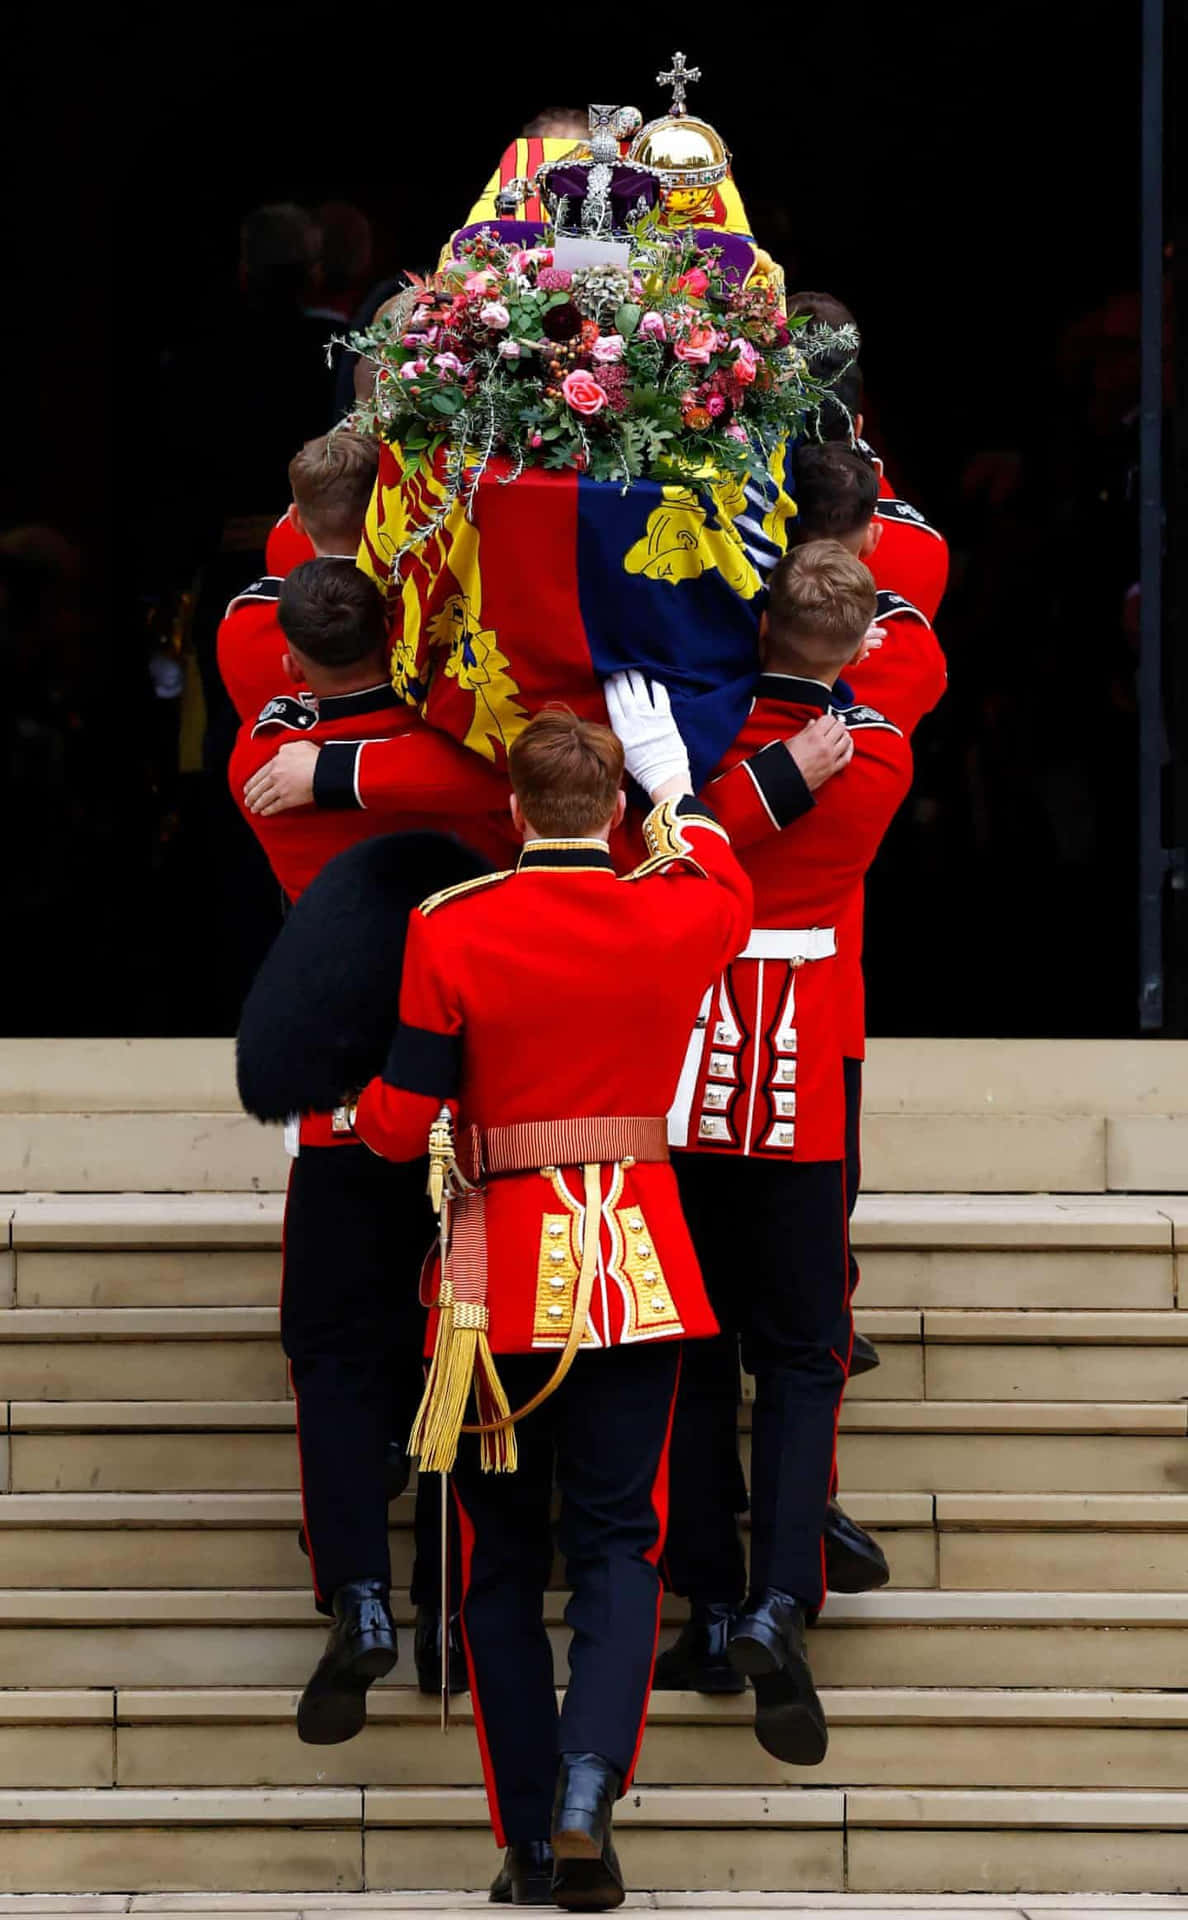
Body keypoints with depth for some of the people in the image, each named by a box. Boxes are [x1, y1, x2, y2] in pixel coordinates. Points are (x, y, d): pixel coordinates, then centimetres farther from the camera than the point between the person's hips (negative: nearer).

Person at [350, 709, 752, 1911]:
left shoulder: (450, 932, -9)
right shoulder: (679, 919, -2)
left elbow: (401, 1124, -7)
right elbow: (724, 878, 24)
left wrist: (362, 1115, 15)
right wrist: (674, 793, 41)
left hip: (503, 1268, -1)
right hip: (638, 1264, 1)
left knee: (503, 1559, 10)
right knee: (620, 1540, 5)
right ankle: (588, 1798, -15)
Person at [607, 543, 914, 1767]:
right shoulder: (885, 756, -4)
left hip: (681, 1069, 0)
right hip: (803, 1080, 0)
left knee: (695, 1345, 11)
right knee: (800, 1353, 6)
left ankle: (712, 1612, 12)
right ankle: (780, 1603, -13)